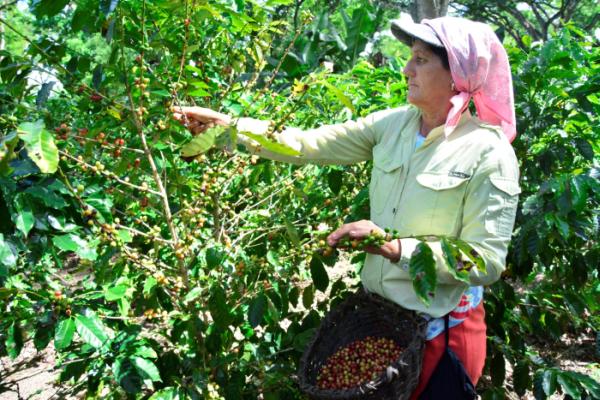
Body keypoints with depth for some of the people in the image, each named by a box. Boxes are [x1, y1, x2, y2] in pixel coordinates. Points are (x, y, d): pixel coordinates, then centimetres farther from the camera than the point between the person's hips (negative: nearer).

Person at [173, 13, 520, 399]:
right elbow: (313, 145, -4)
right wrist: (228, 125, -11)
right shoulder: (393, 124, -1)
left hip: (441, 330, -5)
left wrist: (395, 247, -29)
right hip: (374, 312, 5)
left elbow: (488, 261, -21)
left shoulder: (489, 153, -17)